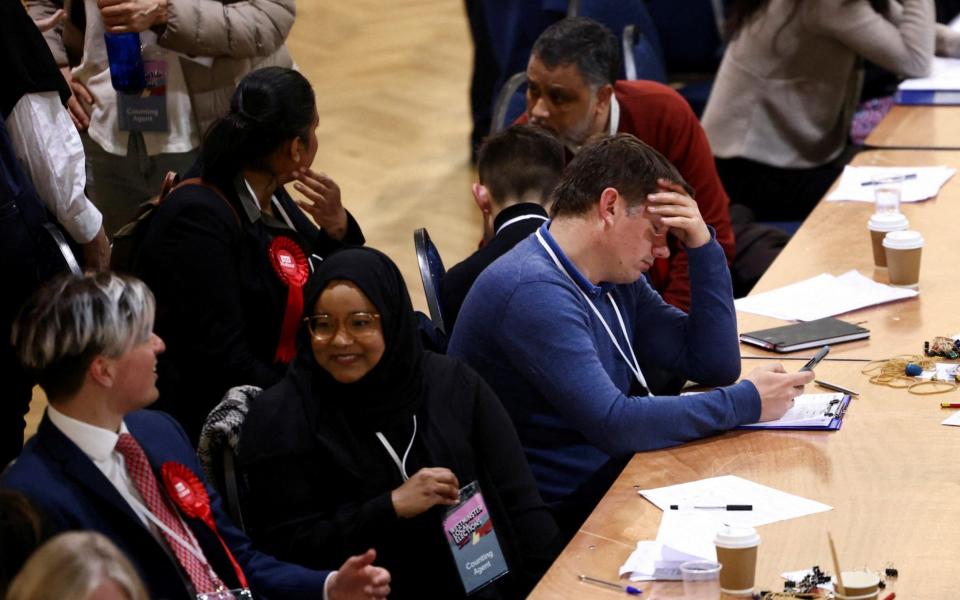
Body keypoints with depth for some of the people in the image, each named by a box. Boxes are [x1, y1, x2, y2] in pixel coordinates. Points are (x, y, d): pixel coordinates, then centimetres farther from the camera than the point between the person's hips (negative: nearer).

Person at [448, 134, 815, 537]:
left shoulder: (617, 280, 8)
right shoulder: (535, 291, -22)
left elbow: (716, 364, 11)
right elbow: (614, 425, -27)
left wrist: (702, 244, 0)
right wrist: (747, 402, -19)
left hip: (612, 477, 9)